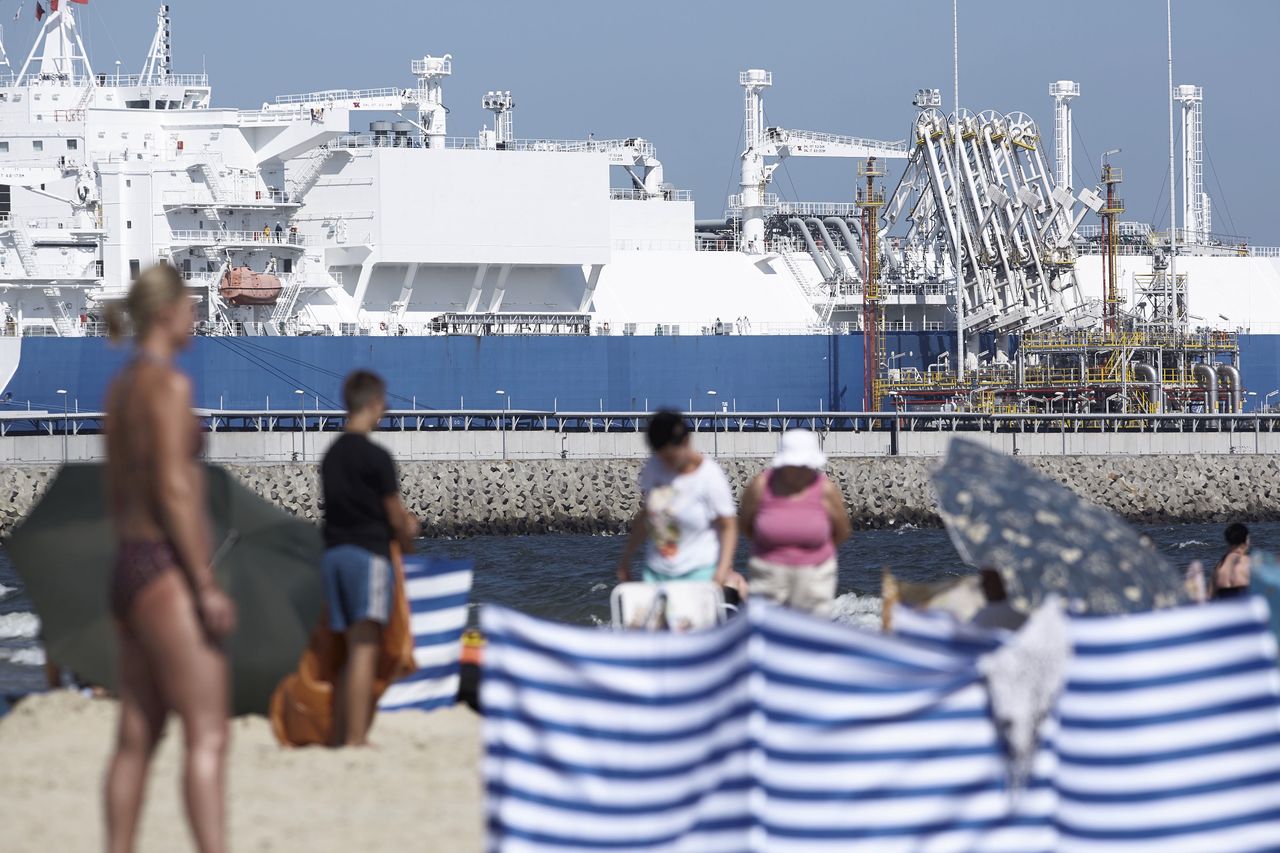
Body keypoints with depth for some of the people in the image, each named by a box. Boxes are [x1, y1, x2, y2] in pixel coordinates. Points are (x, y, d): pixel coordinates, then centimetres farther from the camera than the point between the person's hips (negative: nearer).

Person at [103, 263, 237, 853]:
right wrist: (207, 587, -19)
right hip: (168, 575, -10)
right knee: (208, 738, -12)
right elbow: (173, 490, -20)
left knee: (138, 739, 10)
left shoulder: (119, 390, 15)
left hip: (128, 570, 10)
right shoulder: (168, 383, -14)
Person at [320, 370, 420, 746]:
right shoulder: (375, 457, -11)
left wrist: (402, 521, 13)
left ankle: (340, 734, 14)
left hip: (333, 554, 8)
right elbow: (396, 516, -4)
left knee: (353, 648, 14)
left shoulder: (331, 455, 13)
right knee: (365, 648, -10)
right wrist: (407, 539, 17)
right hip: (368, 553, -8)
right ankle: (355, 739, -16)